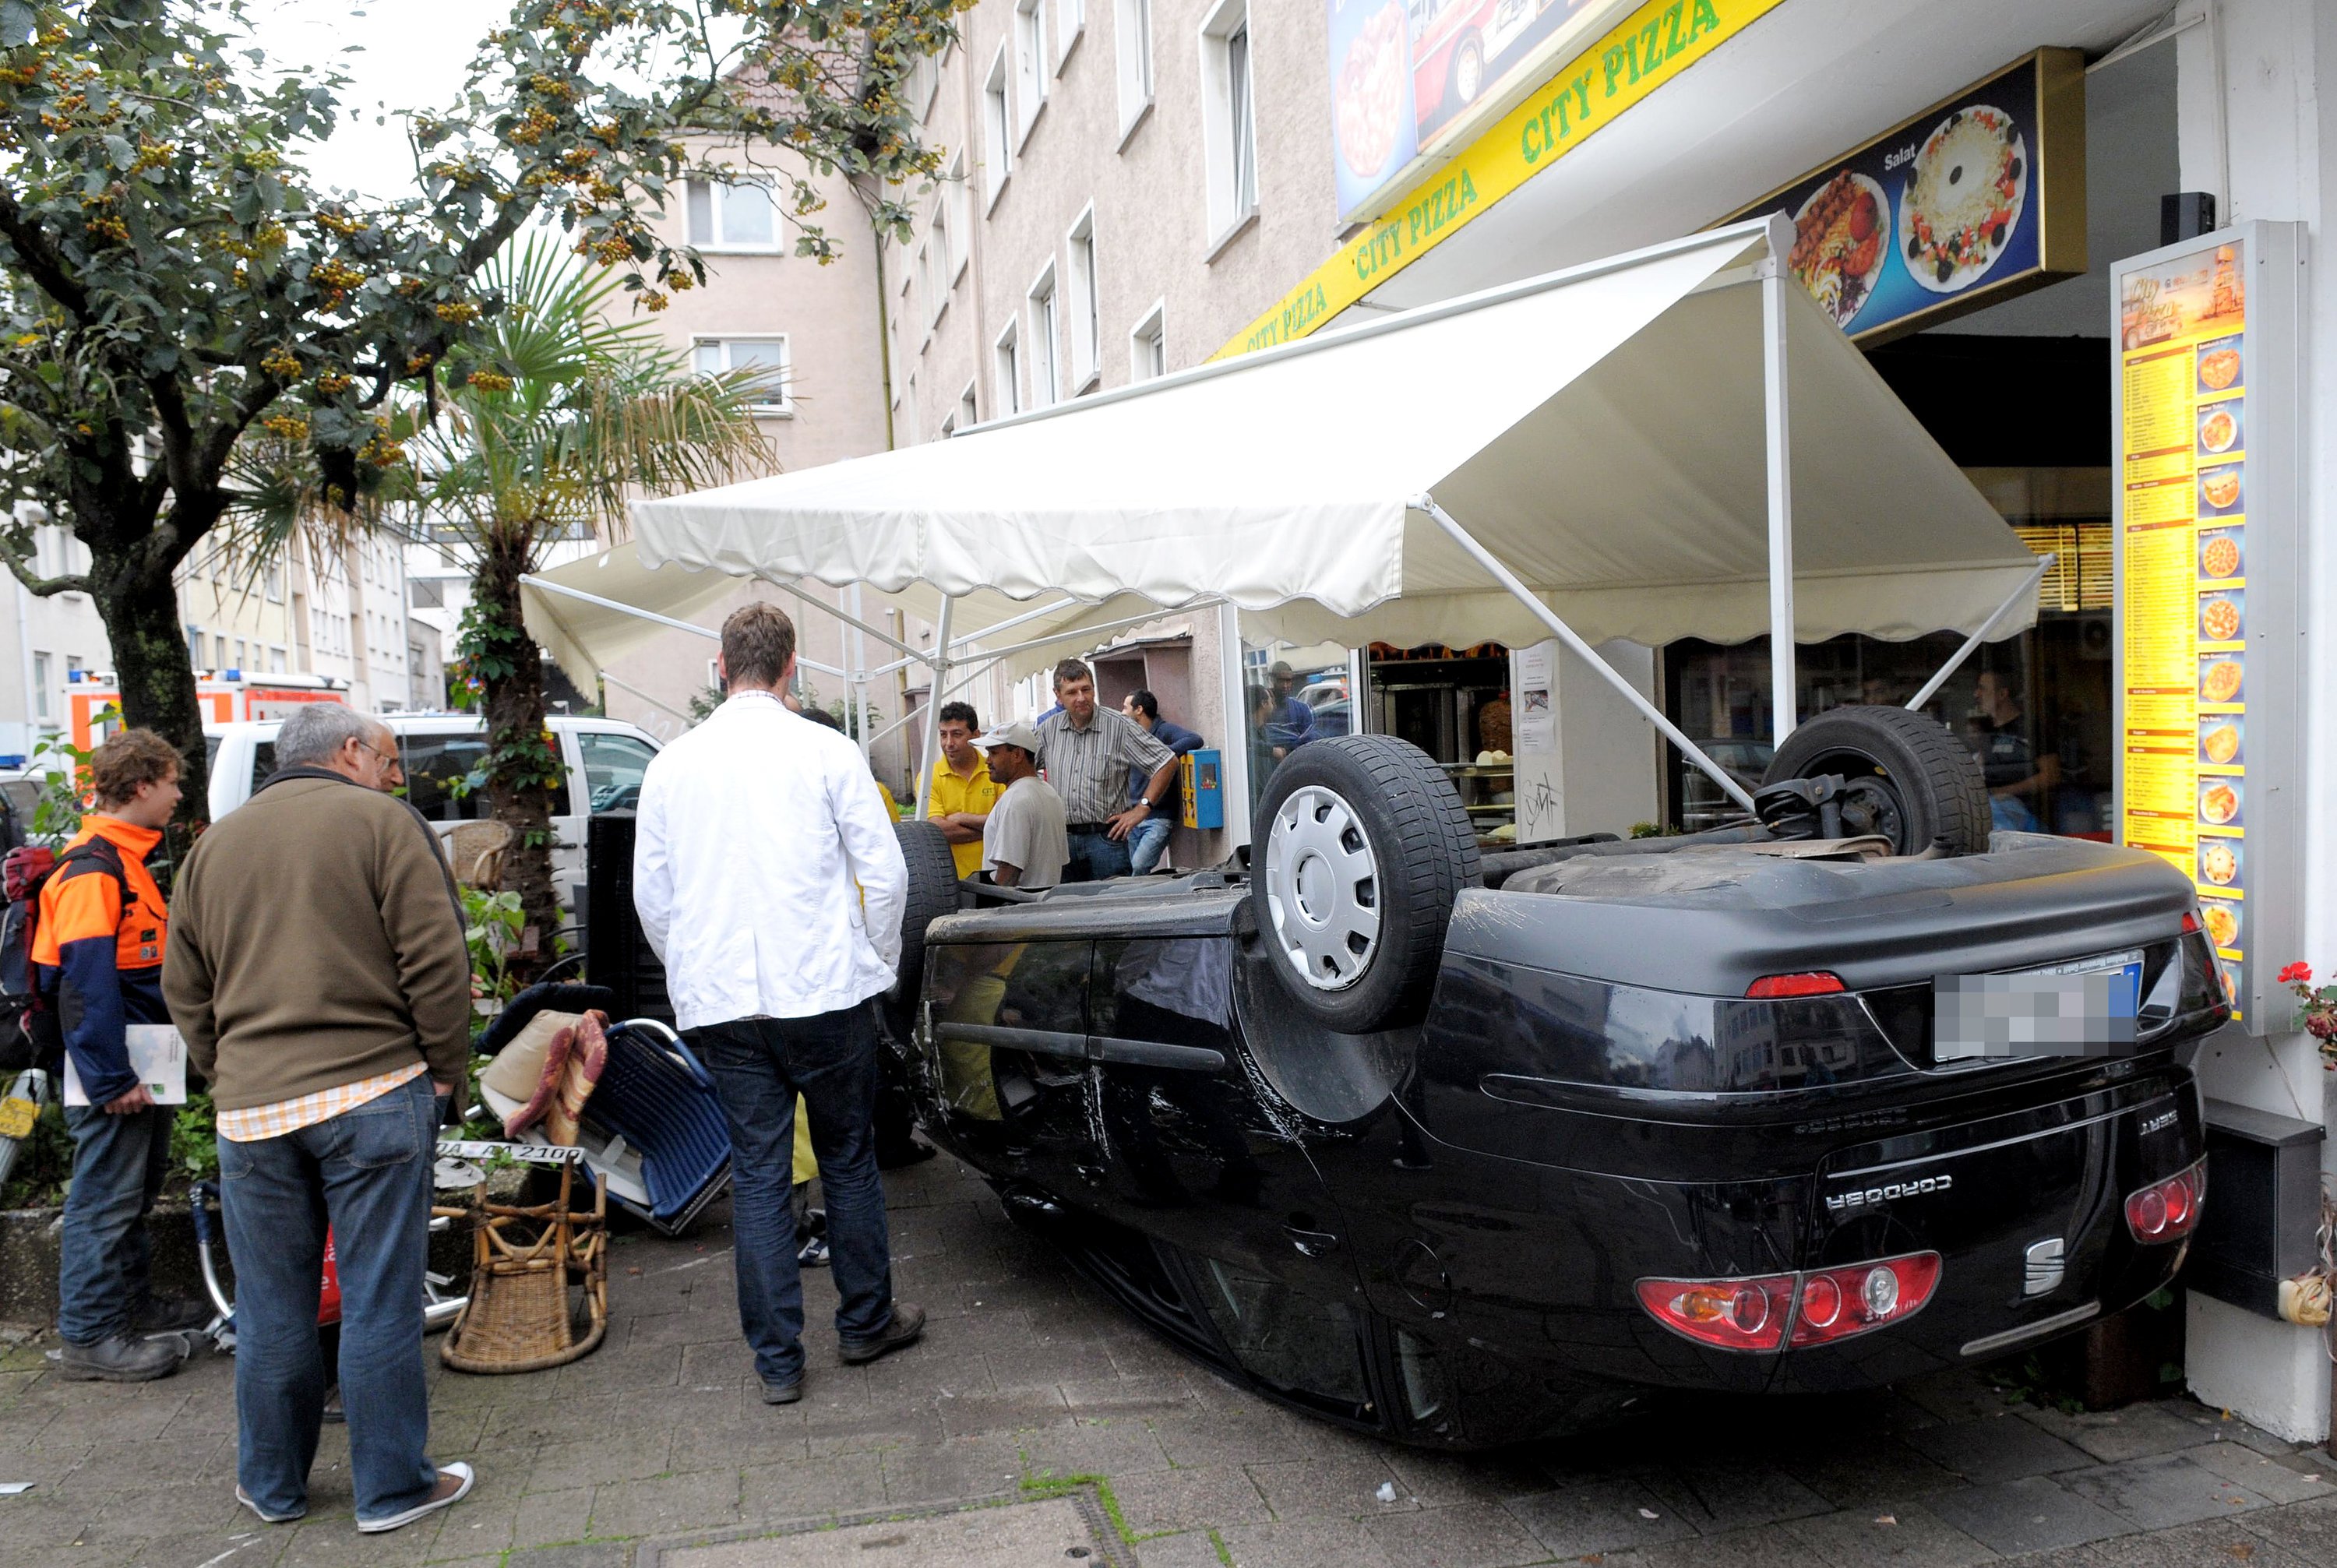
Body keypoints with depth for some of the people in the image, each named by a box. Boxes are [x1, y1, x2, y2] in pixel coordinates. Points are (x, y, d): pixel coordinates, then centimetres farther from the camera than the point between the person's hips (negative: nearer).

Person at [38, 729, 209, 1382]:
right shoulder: (91, 866, -17)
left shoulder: (127, 860, 15)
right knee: (106, 1197, -2)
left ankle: (133, 1300, 31)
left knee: (139, 1188, 19)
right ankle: (90, 1335, 7)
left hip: (145, 1062, 10)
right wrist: (112, 1077, -22)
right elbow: (85, 978, -22)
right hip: (115, 1068, -10)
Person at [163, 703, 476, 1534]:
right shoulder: (382, 821, -4)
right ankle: (391, 1487, 13)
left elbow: (184, 989, 17)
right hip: (372, 1095, -5)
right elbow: (435, 961, -10)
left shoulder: (213, 844, 14)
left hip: (251, 1110, 5)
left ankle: (272, 1485, 28)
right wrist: (446, 1069, 0)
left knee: (271, 1308, 14)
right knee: (379, 1301, 3)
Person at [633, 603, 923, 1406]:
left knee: (757, 1172, 9)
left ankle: (777, 1360, 15)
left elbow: (650, 896, 10)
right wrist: (877, 961, 9)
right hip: (824, 991, -2)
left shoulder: (673, 763, 4)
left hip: (722, 1004, 2)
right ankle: (866, 1320, 27)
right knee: (848, 1160, 13)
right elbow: (885, 871, -5)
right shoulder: (825, 751, -5)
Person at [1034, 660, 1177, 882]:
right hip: (1061, 838, 4)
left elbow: (1168, 762, -3)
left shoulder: (1120, 727, -5)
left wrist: (1142, 809, -8)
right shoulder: (1047, 730, 6)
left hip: (1105, 838, -3)